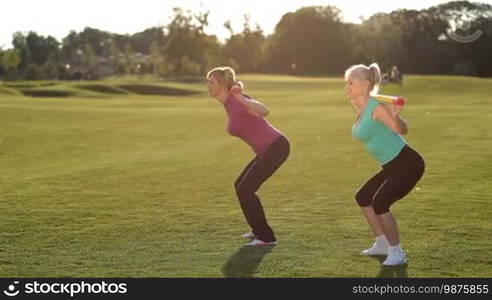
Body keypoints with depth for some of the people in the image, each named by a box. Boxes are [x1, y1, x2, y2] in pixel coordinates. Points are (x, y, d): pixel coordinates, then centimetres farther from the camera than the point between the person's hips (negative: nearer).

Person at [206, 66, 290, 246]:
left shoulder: (237, 101, -18)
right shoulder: (229, 104, 10)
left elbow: (264, 111, -38)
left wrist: (241, 99, -49)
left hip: (275, 147, -10)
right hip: (270, 148, 10)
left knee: (245, 190, -8)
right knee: (241, 186, 18)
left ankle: (266, 236, 2)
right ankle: (259, 229, 31)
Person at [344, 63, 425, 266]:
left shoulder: (376, 108, -19)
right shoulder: (359, 109, 7)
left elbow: (401, 130, -25)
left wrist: (395, 116, -42)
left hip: (407, 163, -10)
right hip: (391, 166, 10)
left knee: (379, 204, -17)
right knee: (363, 197, 16)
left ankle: (397, 253, 0)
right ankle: (382, 244, 28)